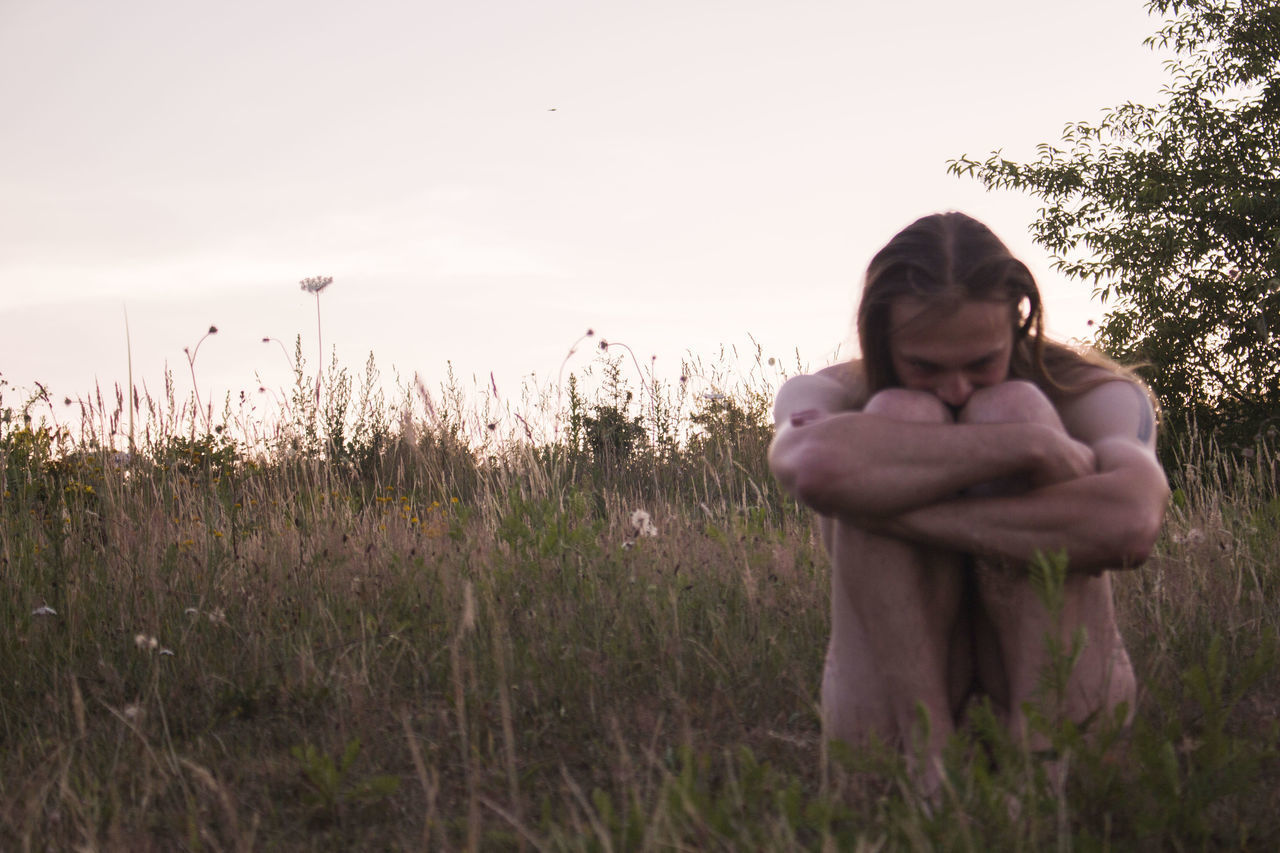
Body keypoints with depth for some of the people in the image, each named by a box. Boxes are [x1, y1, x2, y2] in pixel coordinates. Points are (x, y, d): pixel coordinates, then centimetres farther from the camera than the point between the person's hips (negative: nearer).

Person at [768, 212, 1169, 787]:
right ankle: (928, 753, -25)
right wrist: (1032, 445, -31)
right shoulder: (831, 395, -3)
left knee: (1011, 410, -18)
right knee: (900, 417, -18)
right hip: (893, 710, 1)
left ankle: (1040, 748, -23)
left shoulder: (1099, 396, -4)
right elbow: (819, 464, -33)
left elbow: (1130, 524, -30)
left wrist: (906, 511, -31)